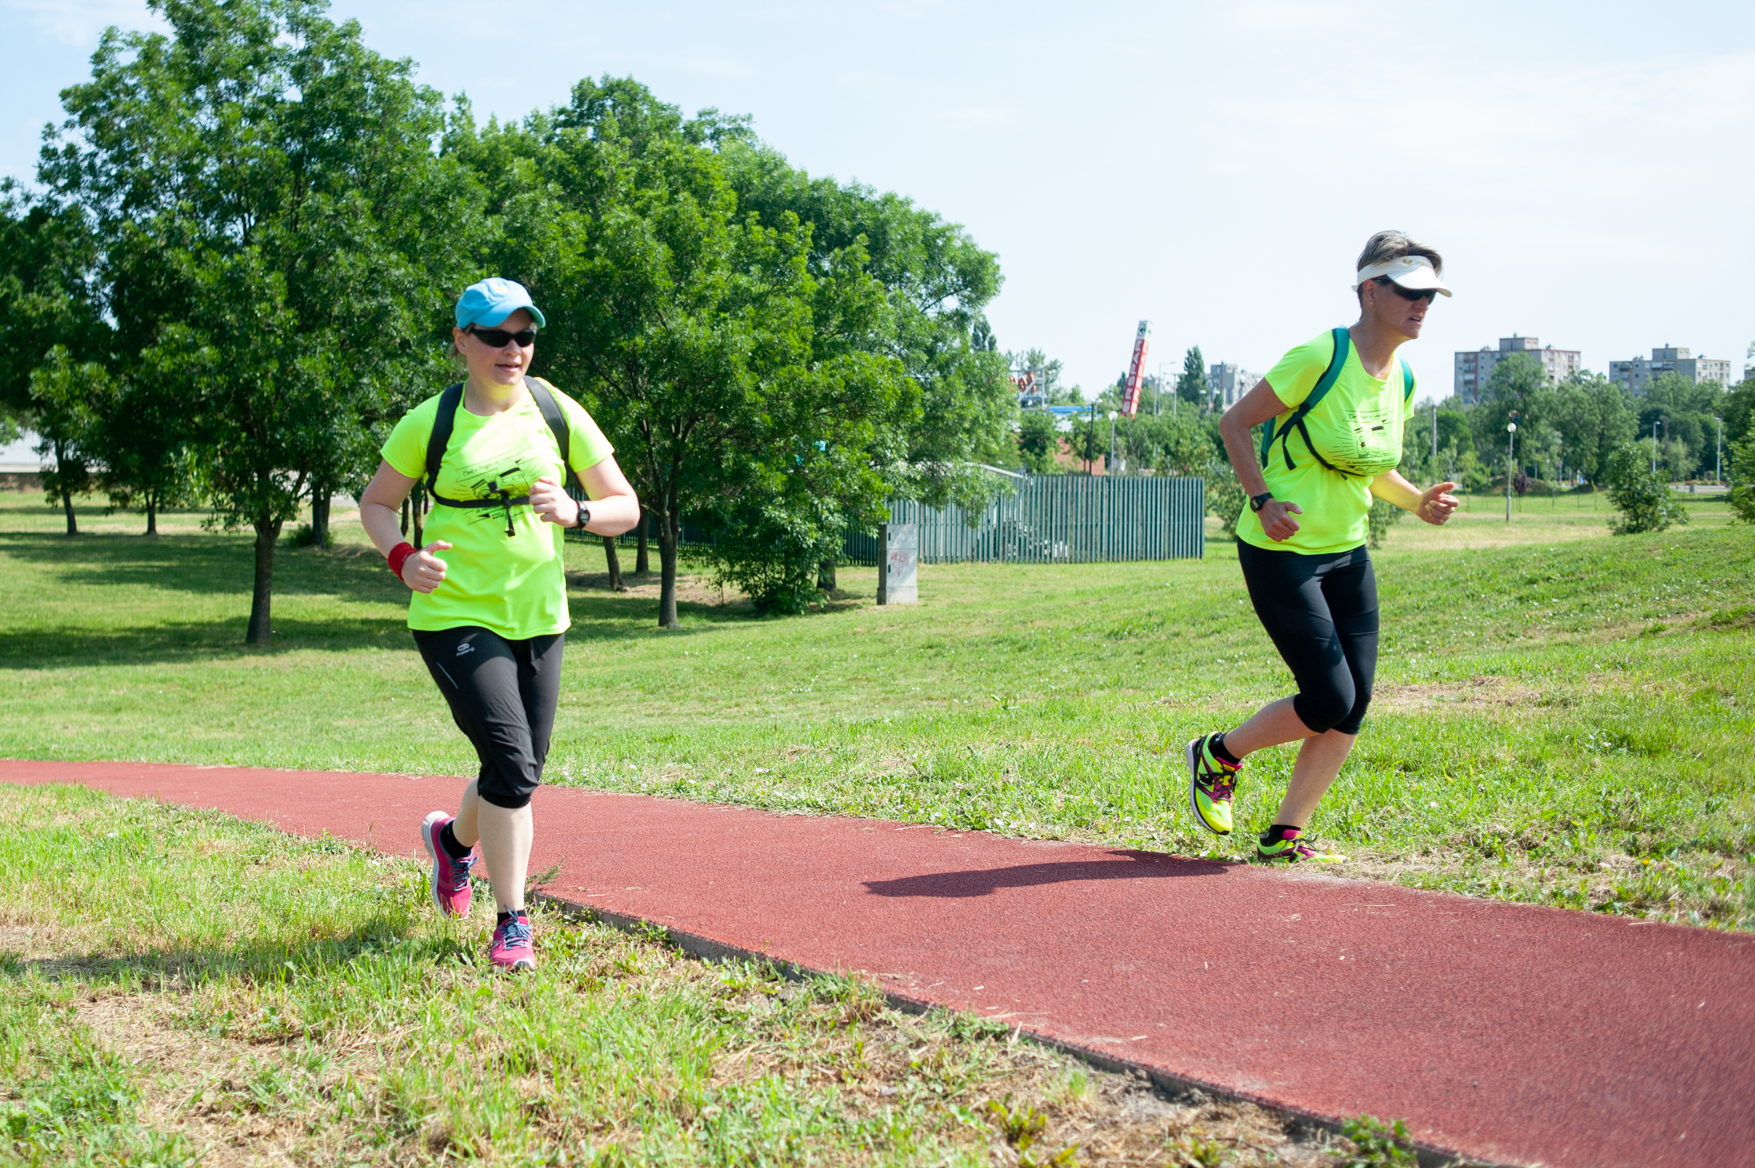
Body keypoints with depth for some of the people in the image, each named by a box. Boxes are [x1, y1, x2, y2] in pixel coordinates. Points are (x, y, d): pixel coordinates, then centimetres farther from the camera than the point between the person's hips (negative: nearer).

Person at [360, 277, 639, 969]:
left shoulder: (558, 413, 2)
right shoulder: (430, 423, -2)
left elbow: (626, 507, 4)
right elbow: (375, 504, 10)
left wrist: (577, 513, -17)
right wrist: (402, 558, -10)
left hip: (539, 618, 4)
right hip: (455, 613, -4)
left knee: (521, 774, 10)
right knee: (511, 761, -17)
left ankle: (454, 837, 45)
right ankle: (512, 923, -1)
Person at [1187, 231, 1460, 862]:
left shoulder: (1400, 381, 7)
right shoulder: (1322, 357, -17)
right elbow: (1234, 422, -10)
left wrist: (1418, 501, 3)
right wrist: (1263, 501, -18)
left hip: (1347, 554, 8)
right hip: (1280, 552, -8)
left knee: (1353, 705, 2)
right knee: (1328, 701, -9)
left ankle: (1285, 835, 14)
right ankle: (1217, 755, 17)